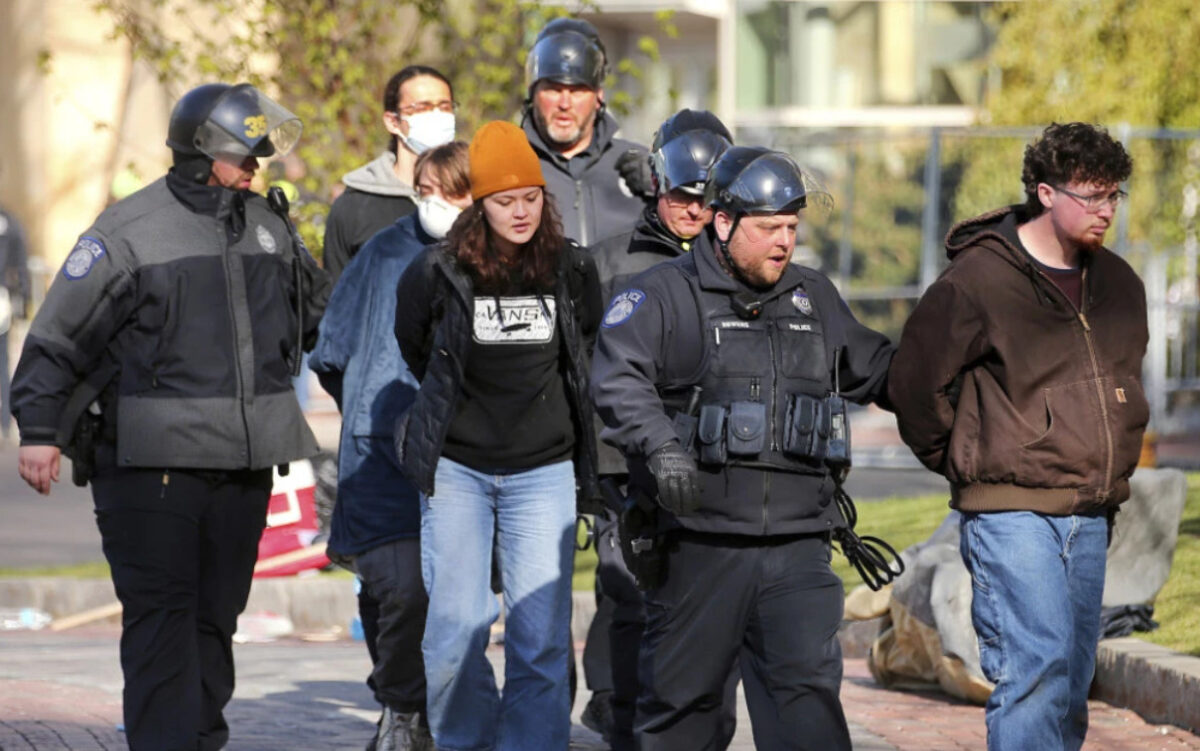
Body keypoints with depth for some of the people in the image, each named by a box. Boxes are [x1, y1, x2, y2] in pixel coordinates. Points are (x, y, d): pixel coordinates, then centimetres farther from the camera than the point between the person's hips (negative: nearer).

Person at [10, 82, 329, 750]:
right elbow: (60, 337, -5)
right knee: (161, 617, -9)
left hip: (244, 466, 6)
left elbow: (321, 314, 29)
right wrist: (40, 430, -11)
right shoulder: (129, 232, -6)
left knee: (217, 614, 11)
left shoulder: (270, 228, 13)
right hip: (152, 465, -6)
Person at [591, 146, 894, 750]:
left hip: (796, 546, 3)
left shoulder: (814, 300, 17)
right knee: (680, 698, 6)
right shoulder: (663, 295, -2)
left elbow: (877, 369, 31)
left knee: (807, 685, -9)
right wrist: (661, 448, -34)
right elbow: (618, 379, -18)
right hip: (698, 543, -3)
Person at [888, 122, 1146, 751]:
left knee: (1072, 681, 8)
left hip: (1089, 517, 7)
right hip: (1012, 511, -7)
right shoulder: (979, 279, -10)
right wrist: (958, 460, 6)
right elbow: (914, 380, -4)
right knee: (1039, 665, -17)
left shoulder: (1119, 284, 11)